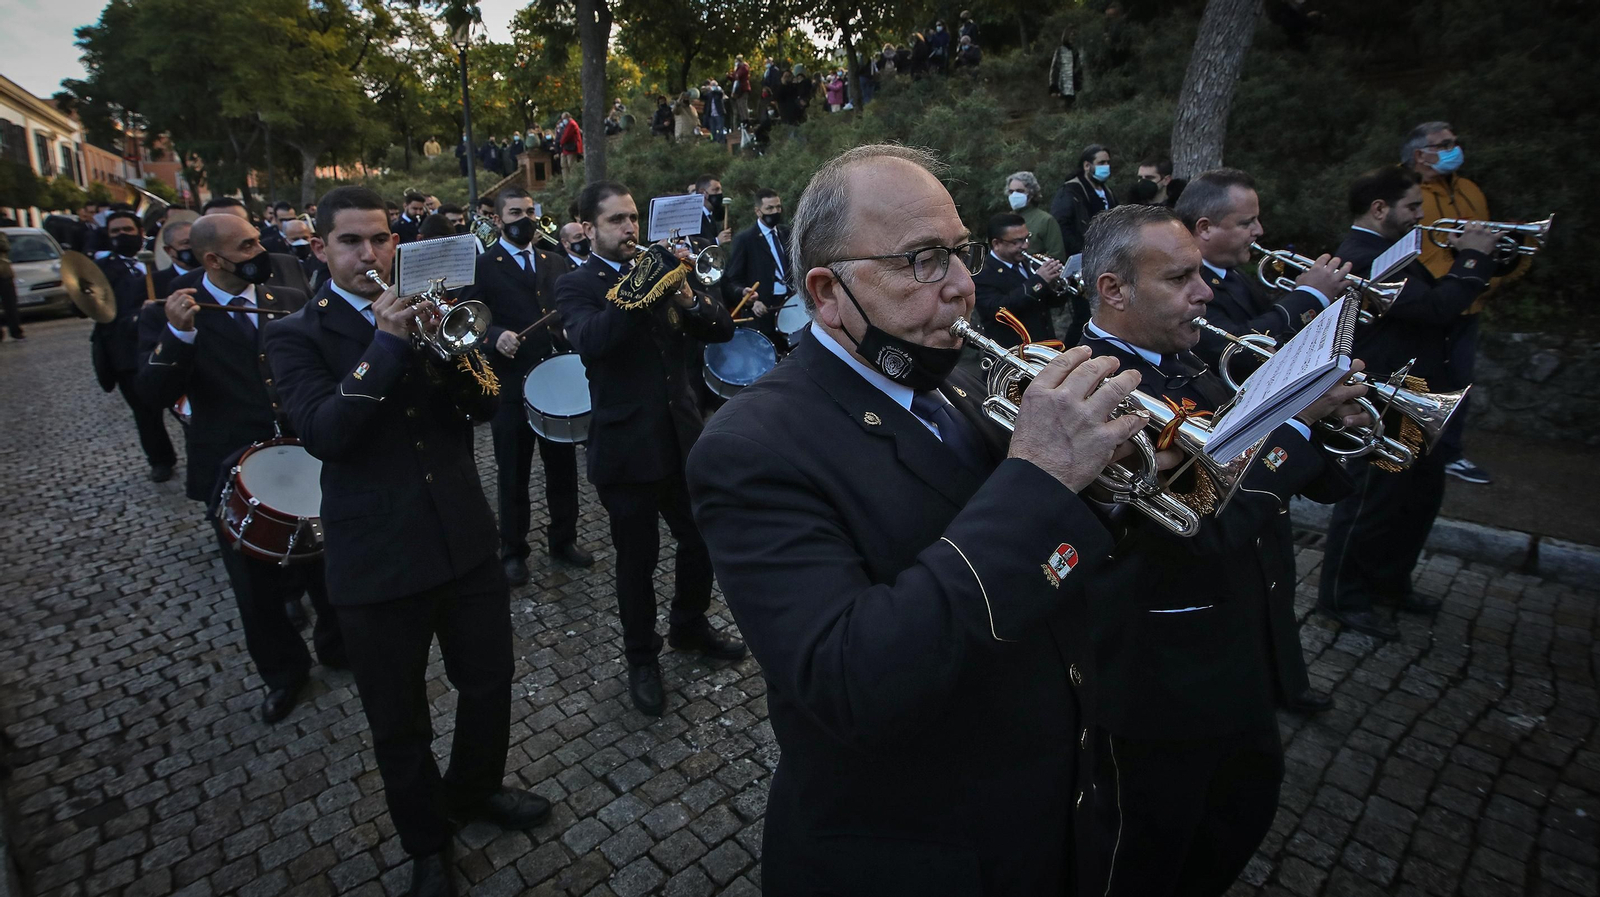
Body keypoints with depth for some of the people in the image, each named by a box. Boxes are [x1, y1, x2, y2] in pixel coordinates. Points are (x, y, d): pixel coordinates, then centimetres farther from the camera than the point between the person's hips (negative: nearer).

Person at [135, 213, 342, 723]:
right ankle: (283, 674, 34)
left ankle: (337, 647, 39)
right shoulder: (168, 315, -5)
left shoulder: (290, 301, 3)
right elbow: (154, 395, -15)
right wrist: (178, 334, -29)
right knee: (258, 587, 12)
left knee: (324, 565, 14)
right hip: (234, 475, -1)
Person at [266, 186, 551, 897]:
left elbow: (485, 405, -2)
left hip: (465, 538, 4)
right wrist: (387, 345, -23)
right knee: (399, 724, 13)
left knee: (490, 684, 18)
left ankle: (474, 789, 46)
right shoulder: (296, 334, -2)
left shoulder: (420, 309, 8)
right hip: (376, 558, -3)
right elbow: (323, 433, -19)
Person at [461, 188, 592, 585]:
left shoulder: (556, 264, 13)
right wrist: (495, 337, -25)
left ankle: (563, 539, 29)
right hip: (511, 384, -3)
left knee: (563, 467, 11)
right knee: (513, 475, 8)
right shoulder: (481, 266, -1)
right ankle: (513, 551, 24)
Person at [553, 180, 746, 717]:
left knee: (702, 541, 14)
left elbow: (722, 330, 1)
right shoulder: (576, 285, -3)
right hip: (626, 447, -4)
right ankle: (641, 658, 30)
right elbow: (590, 339, -26)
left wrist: (689, 299, -19)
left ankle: (689, 626, 41)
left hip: (683, 438, 5)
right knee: (637, 558, 8)